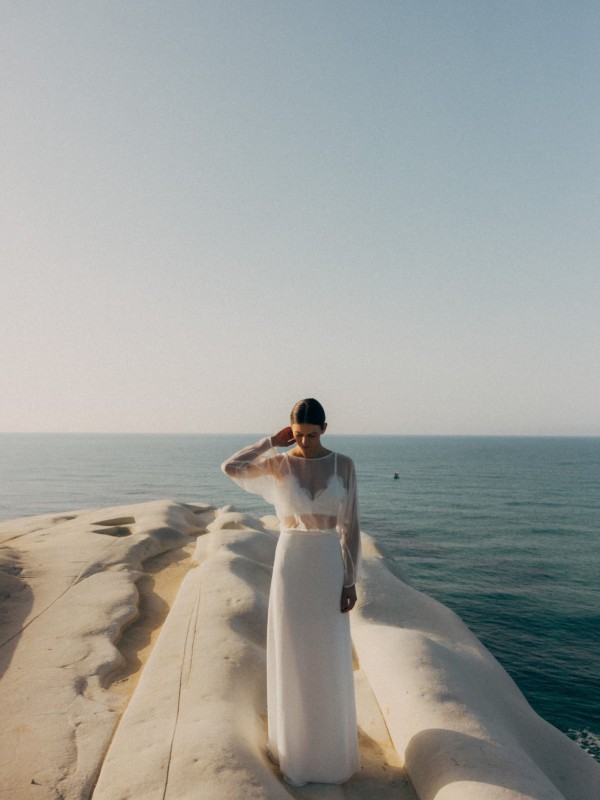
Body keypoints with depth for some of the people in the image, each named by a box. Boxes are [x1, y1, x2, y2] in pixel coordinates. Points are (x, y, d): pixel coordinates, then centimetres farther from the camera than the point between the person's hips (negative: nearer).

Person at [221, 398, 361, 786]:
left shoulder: (344, 465, -2)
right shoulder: (277, 465, -3)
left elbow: (350, 526, 0)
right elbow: (230, 468, -22)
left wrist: (351, 581, -3)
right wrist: (273, 442, -12)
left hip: (330, 568, 0)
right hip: (291, 566, 0)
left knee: (332, 662, 10)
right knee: (292, 658, 10)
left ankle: (332, 745, 32)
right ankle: (296, 744, 31)